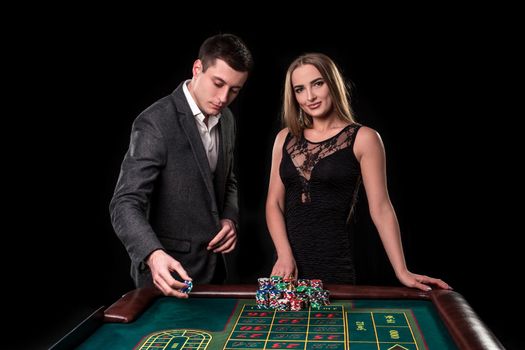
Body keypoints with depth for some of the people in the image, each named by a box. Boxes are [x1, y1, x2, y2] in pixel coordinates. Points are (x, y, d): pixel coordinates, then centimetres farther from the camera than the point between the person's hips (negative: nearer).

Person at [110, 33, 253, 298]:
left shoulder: (226, 120, 4)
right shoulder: (155, 123, -19)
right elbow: (126, 203, -24)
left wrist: (229, 218, -3)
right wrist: (153, 255, -41)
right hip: (168, 273, -7)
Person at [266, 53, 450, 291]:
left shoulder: (363, 139, -5)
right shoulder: (285, 138, 6)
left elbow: (380, 209, -7)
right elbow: (274, 203, 4)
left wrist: (402, 271, -10)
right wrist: (284, 255, -9)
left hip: (334, 264, -3)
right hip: (288, 263, 4)